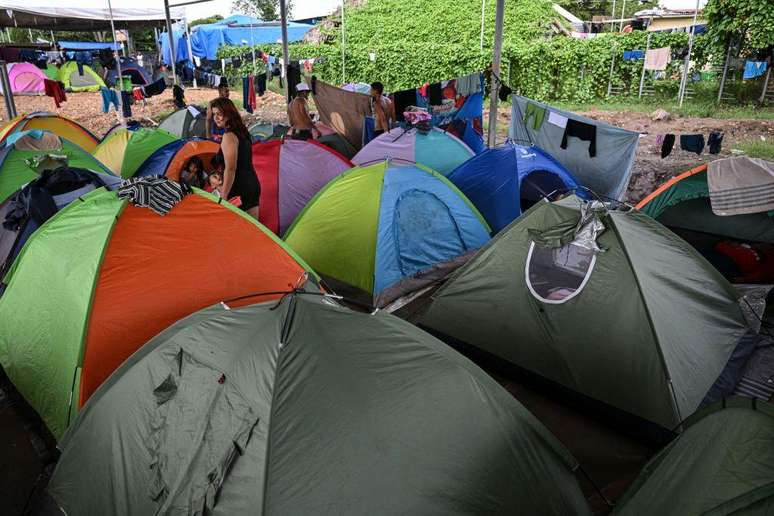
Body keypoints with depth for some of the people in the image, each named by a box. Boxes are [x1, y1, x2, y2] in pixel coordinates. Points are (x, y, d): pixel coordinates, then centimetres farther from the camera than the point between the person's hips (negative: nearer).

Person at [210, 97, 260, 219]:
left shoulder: (229, 136, -15)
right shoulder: (242, 132, 13)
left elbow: (230, 169, -20)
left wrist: (223, 195, -19)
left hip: (239, 191, -10)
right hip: (253, 185, 10)